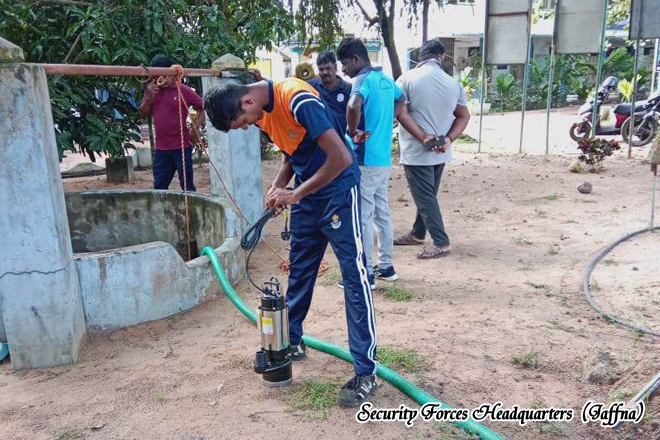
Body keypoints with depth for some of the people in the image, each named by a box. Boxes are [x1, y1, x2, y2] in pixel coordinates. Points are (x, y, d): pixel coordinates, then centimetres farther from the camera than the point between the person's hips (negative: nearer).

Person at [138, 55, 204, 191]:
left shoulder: (183, 90, -6)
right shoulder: (152, 90, 9)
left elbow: (205, 107, -2)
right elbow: (143, 113, 10)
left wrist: (196, 127, -13)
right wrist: (149, 96, -7)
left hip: (182, 147, -5)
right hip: (161, 148, 5)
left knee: (187, 186, 2)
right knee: (159, 186, 11)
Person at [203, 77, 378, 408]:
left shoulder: (298, 99, -25)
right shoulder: (262, 112, 2)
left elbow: (341, 158, -28)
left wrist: (294, 195, -21)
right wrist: (278, 186, -3)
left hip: (337, 190, -8)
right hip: (305, 193, 9)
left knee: (354, 276, -8)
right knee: (299, 270, 16)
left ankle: (366, 372, -3)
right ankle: (291, 341, 33)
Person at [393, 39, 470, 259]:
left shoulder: (407, 79, -8)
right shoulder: (454, 83, 5)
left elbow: (401, 114, -15)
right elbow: (463, 116, 5)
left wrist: (424, 139, -12)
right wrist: (448, 139, -4)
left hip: (416, 151, -6)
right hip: (440, 152, 6)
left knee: (424, 197, 1)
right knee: (427, 194, 18)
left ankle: (441, 243, 4)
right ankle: (417, 234, 32)